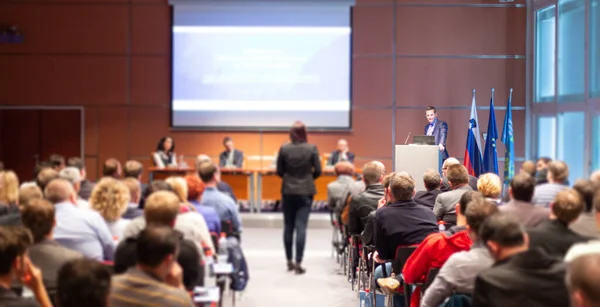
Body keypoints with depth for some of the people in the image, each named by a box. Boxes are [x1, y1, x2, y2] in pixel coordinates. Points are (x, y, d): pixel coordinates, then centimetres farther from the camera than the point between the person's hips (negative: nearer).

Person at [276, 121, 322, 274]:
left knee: (288, 227, 12)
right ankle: (298, 263, -3)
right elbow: (318, 171, -5)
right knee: (301, 227, -1)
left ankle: (289, 261, 20)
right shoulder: (312, 148, -8)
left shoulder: (284, 149, -5)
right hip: (305, 191, -1)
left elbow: (279, 171, -1)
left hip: (288, 191, 1)